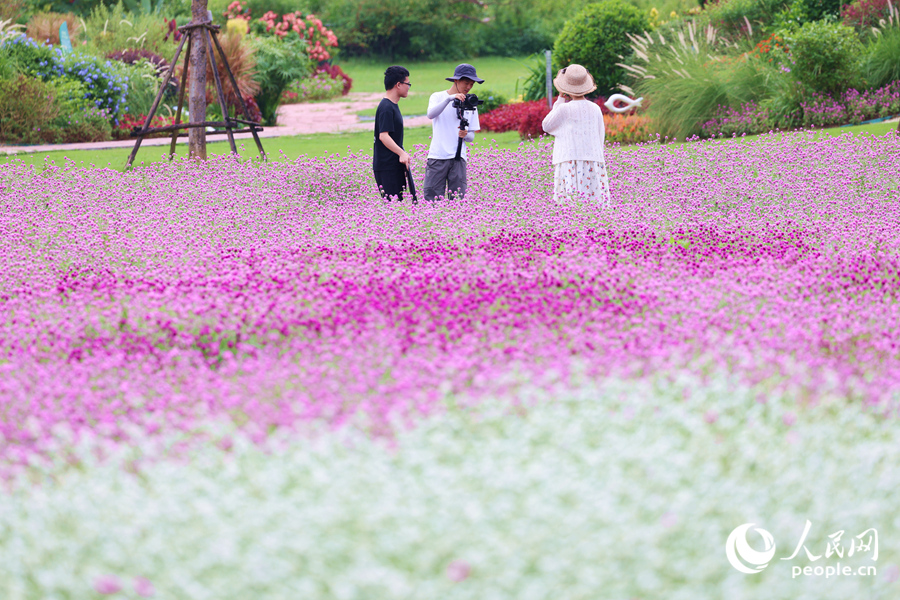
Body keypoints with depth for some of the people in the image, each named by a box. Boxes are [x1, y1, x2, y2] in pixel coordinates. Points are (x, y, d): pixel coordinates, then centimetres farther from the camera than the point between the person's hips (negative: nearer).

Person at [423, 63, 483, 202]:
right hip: (437, 156, -2)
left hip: (459, 158, 2)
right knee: (432, 198, -7)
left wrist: (466, 135, -10)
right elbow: (431, 114, -16)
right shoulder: (438, 97, 7)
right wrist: (450, 98, -26)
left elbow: (472, 136, 14)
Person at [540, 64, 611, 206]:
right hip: (594, 160, 4)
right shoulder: (595, 109, 6)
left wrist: (559, 102, 9)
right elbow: (601, 137, 14)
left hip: (570, 162, -4)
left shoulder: (564, 109, -7)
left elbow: (546, 126, 8)